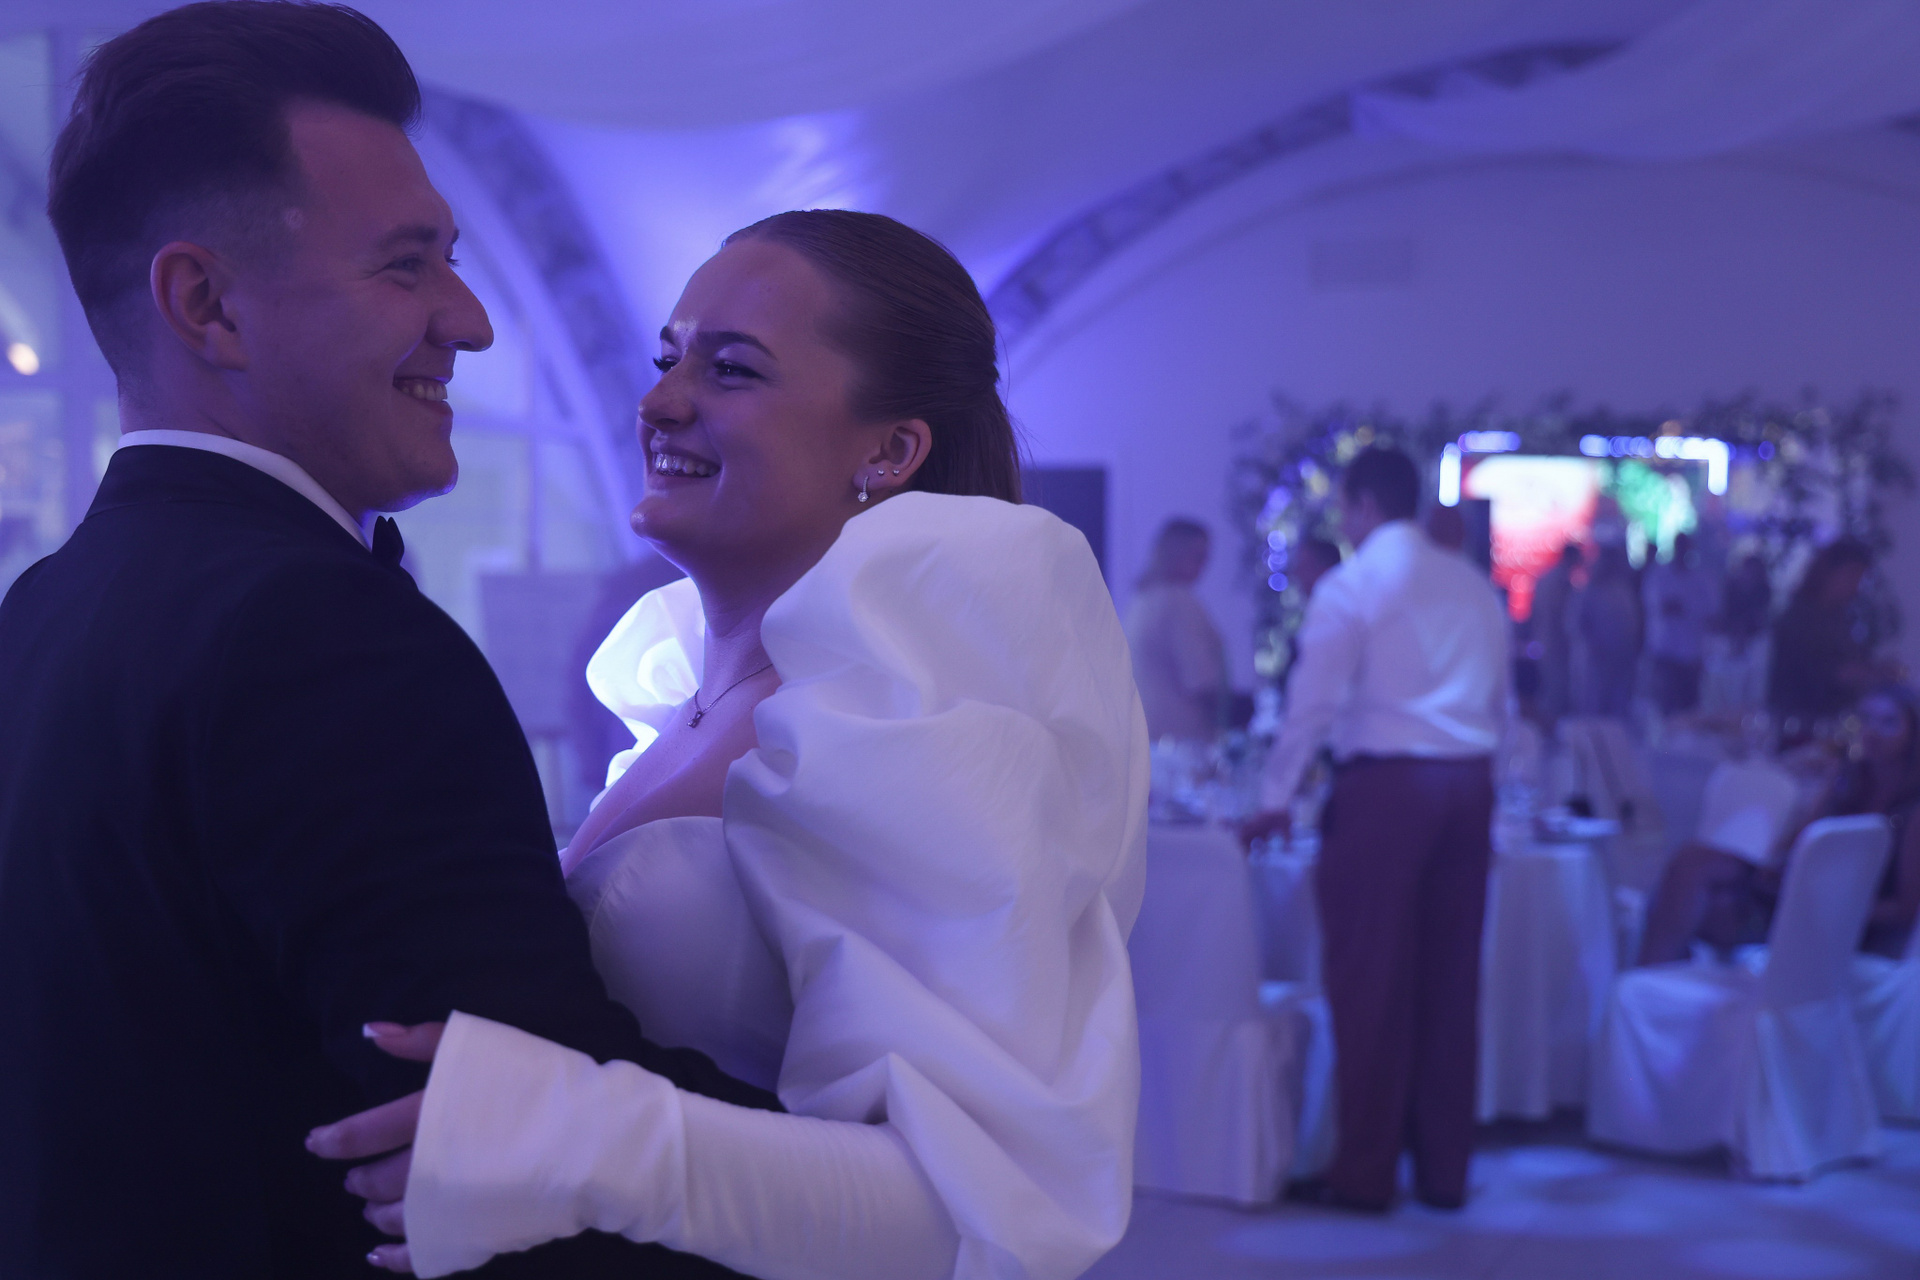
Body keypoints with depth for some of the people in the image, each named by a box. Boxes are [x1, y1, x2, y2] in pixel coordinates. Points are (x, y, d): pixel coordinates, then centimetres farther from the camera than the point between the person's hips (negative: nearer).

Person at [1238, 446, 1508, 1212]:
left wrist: (1275, 800, -1)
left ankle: (1366, 1173, 4)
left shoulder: (1349, 588, -4)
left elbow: (1313, 702, -8)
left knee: (1370, 980, 0)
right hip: (1469, 783, 6)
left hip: (1384, 787, -6)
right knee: (1448, 982, 10)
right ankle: (1444, 1170, 15)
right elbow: (1499, 700, 14)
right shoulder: (1476, 588, 13)